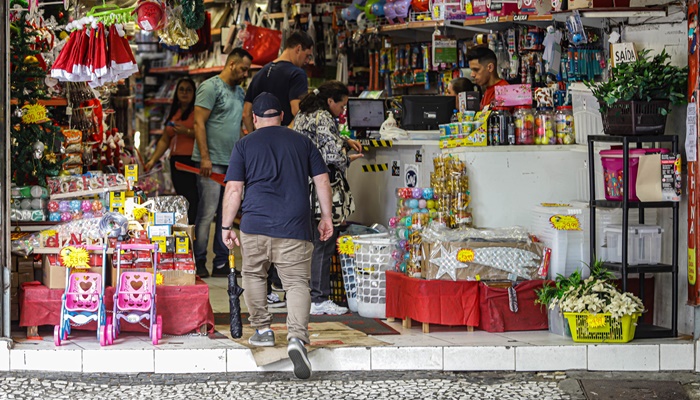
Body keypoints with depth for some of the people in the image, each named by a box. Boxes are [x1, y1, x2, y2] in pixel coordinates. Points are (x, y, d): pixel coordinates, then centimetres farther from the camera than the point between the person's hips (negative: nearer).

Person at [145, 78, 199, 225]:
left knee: (192, 201, -15)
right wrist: (152, 161, 15)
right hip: (176, 162, 7)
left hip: (193, 161, -7)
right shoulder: (173, 113, 22)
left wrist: (187, 132, -17)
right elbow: (164, 140, 22)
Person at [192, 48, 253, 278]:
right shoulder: (211, 87, -6)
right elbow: (199, 123, -11)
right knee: (207, 213, -6)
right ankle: (198, 263, 1)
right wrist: (205, 158, -17)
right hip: (211, 163, -8)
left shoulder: (240, 92, 18)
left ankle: (222, 263, 13)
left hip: (232, 163, 8)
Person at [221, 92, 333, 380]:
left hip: (255, 226, 0)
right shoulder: (303, 142, 12)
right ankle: (297, 337, -21)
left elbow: (233, 189, 2)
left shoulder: (244, 145, 7)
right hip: (294, 227, 0)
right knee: (297, 282, -2)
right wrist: (326, 217, 17)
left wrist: (226, 227, 5)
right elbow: (322, 181, 10)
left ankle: (262, 330, 24)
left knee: (253, 275, 22)